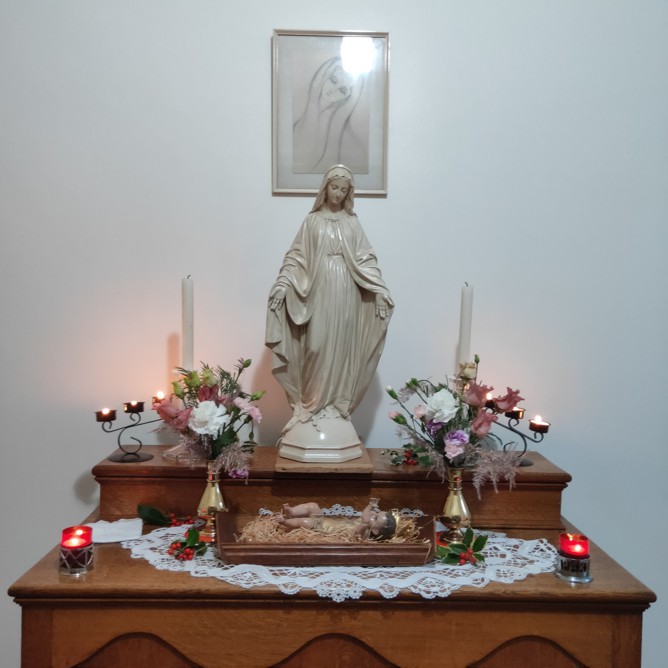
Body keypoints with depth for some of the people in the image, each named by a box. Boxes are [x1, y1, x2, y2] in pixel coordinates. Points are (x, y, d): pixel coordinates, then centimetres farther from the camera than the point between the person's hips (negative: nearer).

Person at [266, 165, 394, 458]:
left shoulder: (352, 222, 10)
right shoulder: (312, 220, 7)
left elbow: (366, 259, 6)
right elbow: (296, 257, 3)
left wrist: (380, 290, -5)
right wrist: (282, 285, -9)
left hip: (345, 293, 1)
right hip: (318, 291, -1)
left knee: (340, 348, 2)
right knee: (317, 347, -4)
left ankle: (335, 404, 10)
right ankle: (312, 404, 6)